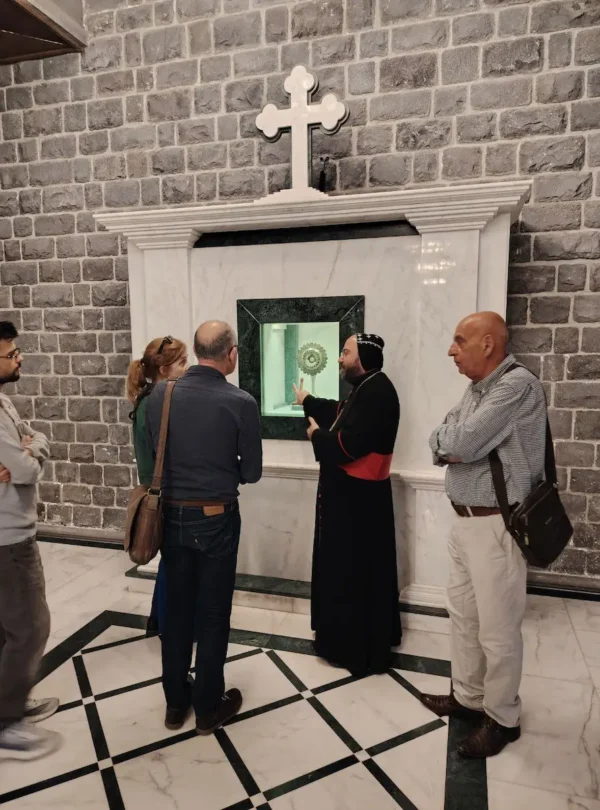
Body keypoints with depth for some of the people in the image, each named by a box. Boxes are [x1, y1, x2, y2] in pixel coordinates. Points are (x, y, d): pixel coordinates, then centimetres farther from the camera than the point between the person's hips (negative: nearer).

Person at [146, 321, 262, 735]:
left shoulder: (160, 394, -5)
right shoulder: (241, 402, -15)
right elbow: (251, 472, -8)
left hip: (172, 516, 4)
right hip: (217, 519, -4)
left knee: (177, 609, 17)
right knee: (213, 613, 11)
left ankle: (175, 702, 33)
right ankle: (209, 706, 27)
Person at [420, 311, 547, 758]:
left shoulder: (518, 384, -18)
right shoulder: (477, 388, 11)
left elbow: (462, 443, -25)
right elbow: (440, 441, 8)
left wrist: (451, 438, -4)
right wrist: (451, 445, -13)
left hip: (497, 525, -9)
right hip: (465, 520, 9)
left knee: (497, 628, 5)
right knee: (463, 615, 19)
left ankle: (502, 718, 25)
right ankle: (468, 696, 37)